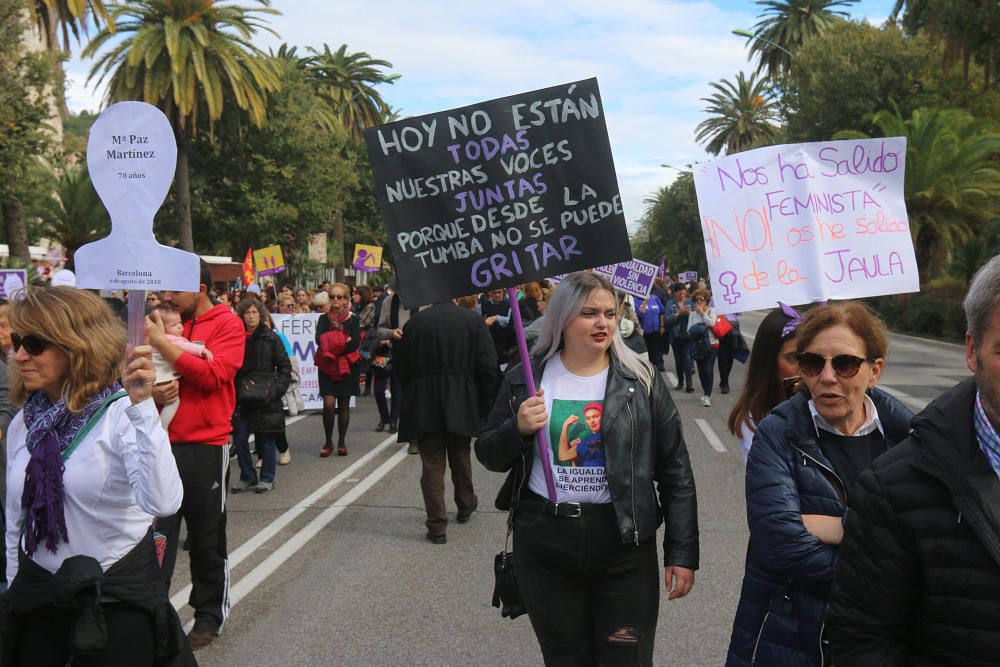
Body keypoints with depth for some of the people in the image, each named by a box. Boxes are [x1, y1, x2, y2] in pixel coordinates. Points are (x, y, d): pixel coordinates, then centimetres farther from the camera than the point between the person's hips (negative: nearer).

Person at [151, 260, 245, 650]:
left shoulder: (227, 325, -5)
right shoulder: (166, 323, 8)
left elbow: (213, 374, -19)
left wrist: (162, 343, -20)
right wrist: (152, 391, -8)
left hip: (205, 446, -3)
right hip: (163, 442, 4)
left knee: (207, 537, 9)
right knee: (157, 532, 4)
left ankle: (210, 615, 25)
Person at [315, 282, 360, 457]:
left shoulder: (352, 319, 2)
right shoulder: (324, 319, 6)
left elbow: (355, 342, -11)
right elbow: (319, 339, -10)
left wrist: (333, 347, -16)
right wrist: (343, 341, -17)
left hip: (347, 367, 0)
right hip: (327, 367, 0)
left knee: (344, 404, 5)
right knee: (329, 404, -11)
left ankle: (342, 442, 17)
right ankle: (328, 441, 4)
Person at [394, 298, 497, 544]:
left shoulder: (414, 322, -4)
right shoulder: (473, 320, -6)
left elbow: (401, 366, 4)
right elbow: (487, 366, -7)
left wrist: (411, 396, 16)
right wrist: (485, 402, 2)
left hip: (424, 405, -1)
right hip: (461, 404, 1)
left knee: (432, 464, 4)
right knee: (460, 457, 21)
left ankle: (437, 525, 3)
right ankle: (465, 505, 40)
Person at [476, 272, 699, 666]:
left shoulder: (641, 380, -2)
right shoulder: (525, 379, 2)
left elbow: (675, 470, 0)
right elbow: (489, 457, 7)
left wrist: (682, 552, -3)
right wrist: (518, 429, -14)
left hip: (623, 544, -1)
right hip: (542, 543, 1)